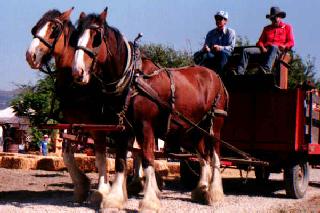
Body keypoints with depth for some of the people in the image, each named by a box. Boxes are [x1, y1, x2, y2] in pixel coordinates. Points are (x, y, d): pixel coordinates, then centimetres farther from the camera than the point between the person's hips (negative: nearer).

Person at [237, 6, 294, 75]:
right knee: (246, 51, -18)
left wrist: (284, 46, -13)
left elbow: (291, 42, 10)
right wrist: (262, 48, -4)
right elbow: (260, 41, 20)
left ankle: (266, 69, -63)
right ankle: (240, 73, -33)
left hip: (278, 50, -4)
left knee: (273, 47, -43)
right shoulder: (266, 28, 31)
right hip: (265, 50, 4)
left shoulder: (287, 27, 21)